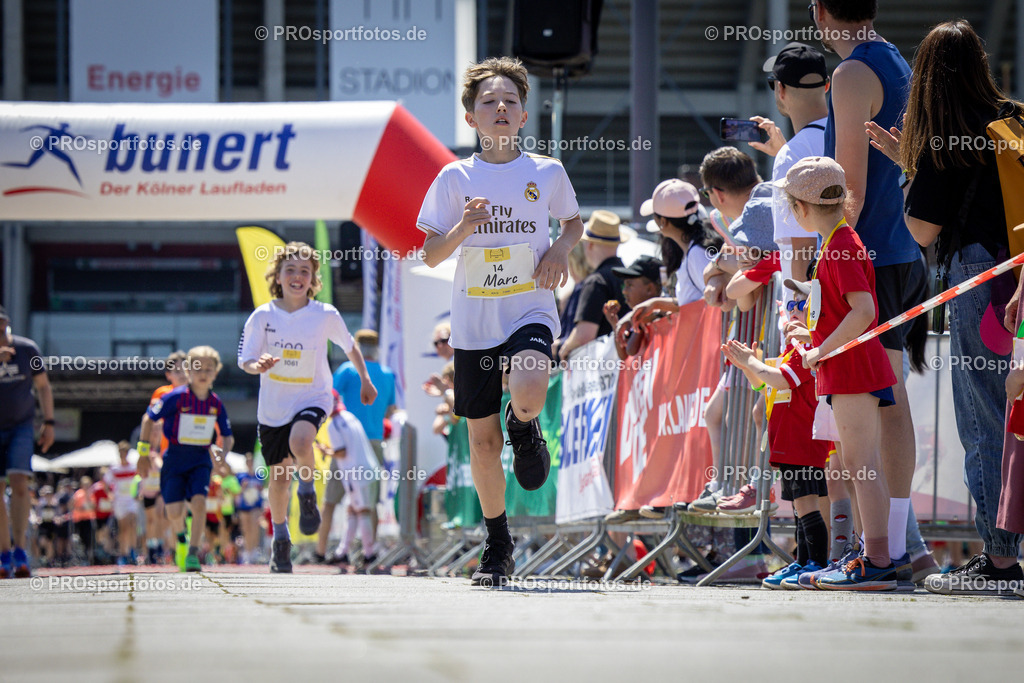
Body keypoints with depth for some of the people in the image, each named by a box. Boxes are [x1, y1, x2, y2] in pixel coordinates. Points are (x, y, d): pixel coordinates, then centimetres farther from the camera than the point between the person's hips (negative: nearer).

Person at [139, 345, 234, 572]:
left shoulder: (216, 404, 0)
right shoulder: (176, 398, -11)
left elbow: (228, 436, 12)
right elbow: (149, 419, -2)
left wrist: (223, 452, -8)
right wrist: (143, 450, -3)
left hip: (201, 460, 2)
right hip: (175, 458, -2)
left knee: (198, 501, -19)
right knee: (174, 512, -7)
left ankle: (193, 553, -13)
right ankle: (181, 536, 28)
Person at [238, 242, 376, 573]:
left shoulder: (326, 315, -9)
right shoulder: (263, 316, -9)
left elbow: (349, 346, 9)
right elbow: (245, 361, -7)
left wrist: (365, 381, 19)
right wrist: (259, 365, -30)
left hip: (312, 397, -2)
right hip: (274, 404, 2)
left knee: (299, 440, -34)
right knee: (279, 474, 9)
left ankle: (308, 493, -5)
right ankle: (280, 540, 29)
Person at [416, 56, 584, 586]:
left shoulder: (547, 173, 2)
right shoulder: (455, 178, 1)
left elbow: (573, 220, 20)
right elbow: (430, 255, 2)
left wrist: (561, 248, -1)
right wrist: (463, 228, -17)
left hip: (530, 309, -1)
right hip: (474, 320, 1)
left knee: (528, 396, -32)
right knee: (482, 439, 5)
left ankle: (525, 429, 7)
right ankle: (497, 545, 22)